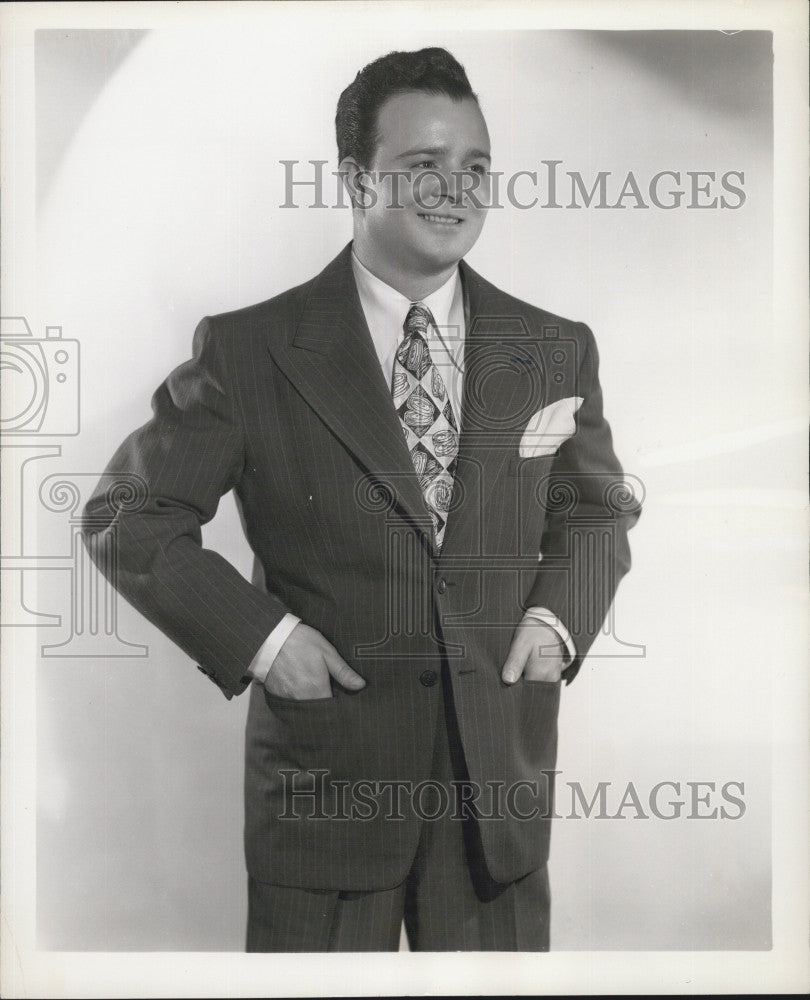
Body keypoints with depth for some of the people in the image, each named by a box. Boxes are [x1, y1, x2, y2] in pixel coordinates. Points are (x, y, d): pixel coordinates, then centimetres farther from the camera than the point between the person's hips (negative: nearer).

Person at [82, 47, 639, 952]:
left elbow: (594, 511, 16)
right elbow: (126, 515, -2)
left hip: (501, 775, 3)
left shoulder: (557, 352, 3)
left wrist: (560, 614, -3)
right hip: (326, 771, -2)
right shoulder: (249, 352, -7)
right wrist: (254, 633, -13)